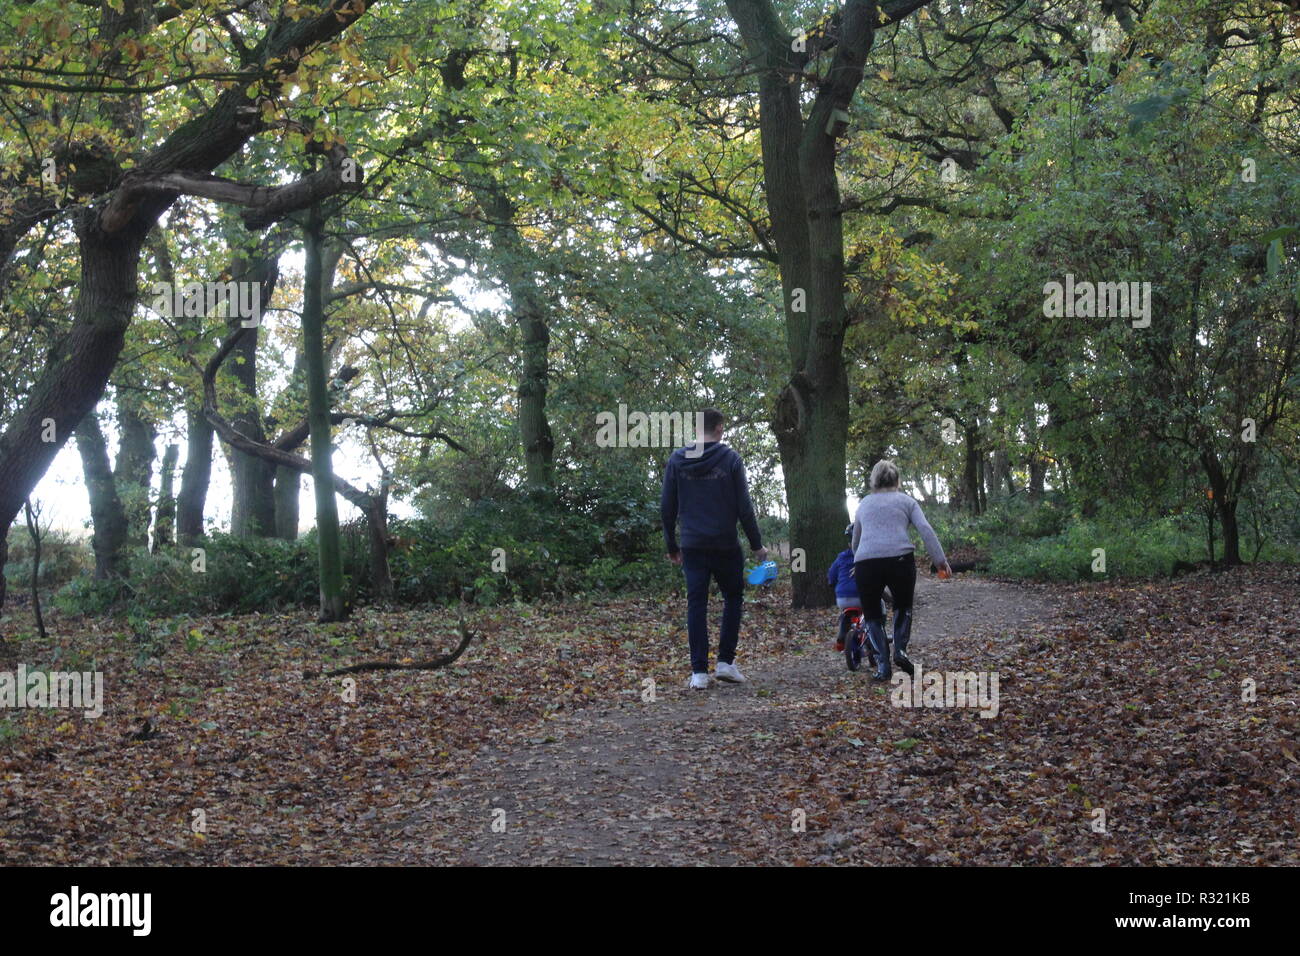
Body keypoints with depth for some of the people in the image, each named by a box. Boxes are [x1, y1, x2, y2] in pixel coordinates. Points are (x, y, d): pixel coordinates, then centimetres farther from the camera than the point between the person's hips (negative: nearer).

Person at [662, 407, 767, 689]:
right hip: (725, 545, -2)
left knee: (696, 604, 4)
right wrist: (756, 544, 3)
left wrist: (671, 545, 15)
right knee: (733, 597, 16)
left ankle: (699, 671, 0)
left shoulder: (677, 460, 4)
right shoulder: (730, 459, -5)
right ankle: (726, 661, 9)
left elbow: (667, 507, 6)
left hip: (692, 546, 2)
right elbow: (744, 506, -5)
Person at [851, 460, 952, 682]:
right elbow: (926, 530, 2)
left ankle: (882, 666, 5)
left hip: (866, 562, 1)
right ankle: (900, 649, 6)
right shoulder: (906, 501, 17)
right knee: (903, 606, 25)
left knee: (872, 614, 16)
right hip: (900, 559, -1)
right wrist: (940, 560, 1)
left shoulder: (864, 504, 24)